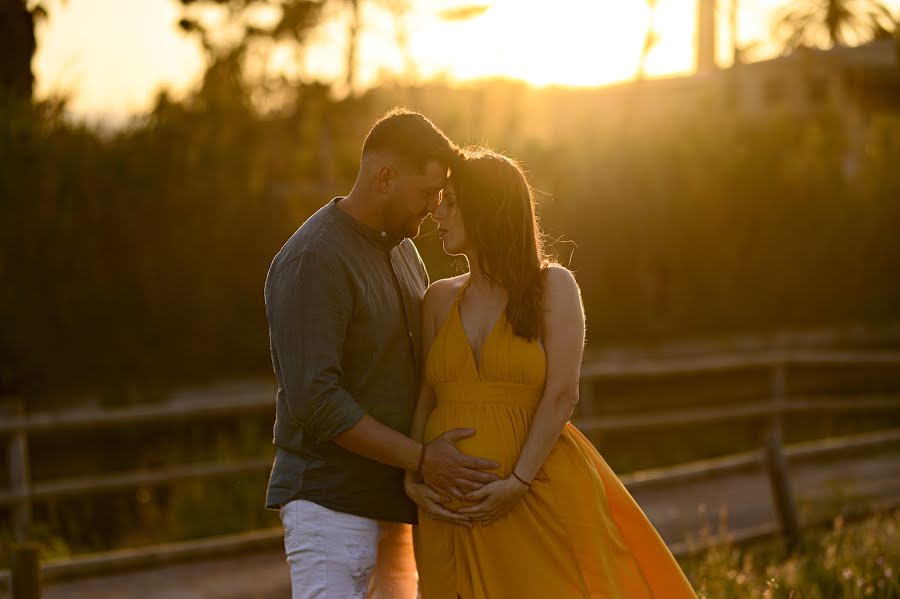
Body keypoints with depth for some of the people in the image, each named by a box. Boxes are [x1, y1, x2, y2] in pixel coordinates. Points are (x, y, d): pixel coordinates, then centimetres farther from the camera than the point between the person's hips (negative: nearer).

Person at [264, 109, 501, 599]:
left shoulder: (401, 248, 13)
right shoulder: (312, 260, -16)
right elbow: (315, 400, -22)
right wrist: (420, 458, -20)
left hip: (394, 499, 9)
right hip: (331, 503, -9)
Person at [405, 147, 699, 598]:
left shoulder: (551, 286, 1)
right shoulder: (440, 299, 12)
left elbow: (562, 395, -8)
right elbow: (424, 397, 10)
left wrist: (519, 482, -16)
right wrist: (412, 479, -5)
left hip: (540, 495, -3)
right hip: (452, 507, 4)